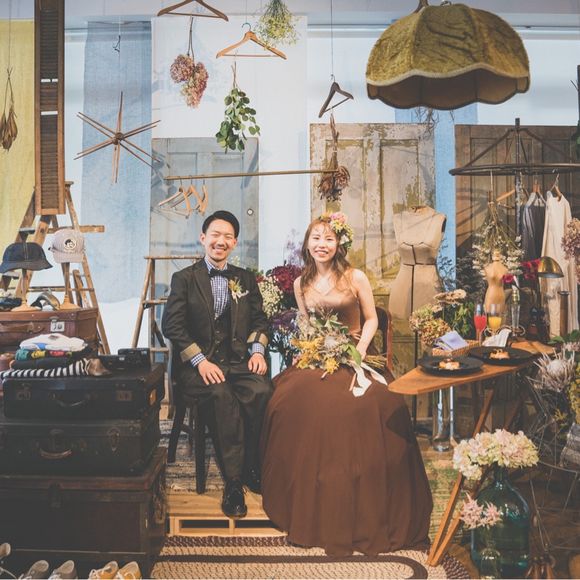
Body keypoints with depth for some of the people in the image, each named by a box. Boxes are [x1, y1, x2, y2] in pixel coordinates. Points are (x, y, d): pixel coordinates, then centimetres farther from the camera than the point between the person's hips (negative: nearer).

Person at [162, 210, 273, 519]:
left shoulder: (245, 279, 18)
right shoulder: (184, 278, 6)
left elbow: (259, 319, 17)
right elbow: (171, 325, -4)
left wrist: (257, 350, -4)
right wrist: (201, 360, -16)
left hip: (238, 359, 3)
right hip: (198, 364, -3)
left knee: (261, 390, -29)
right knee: (223, 394, -34)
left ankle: (251, 467, -10)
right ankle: (233, 481, -23)